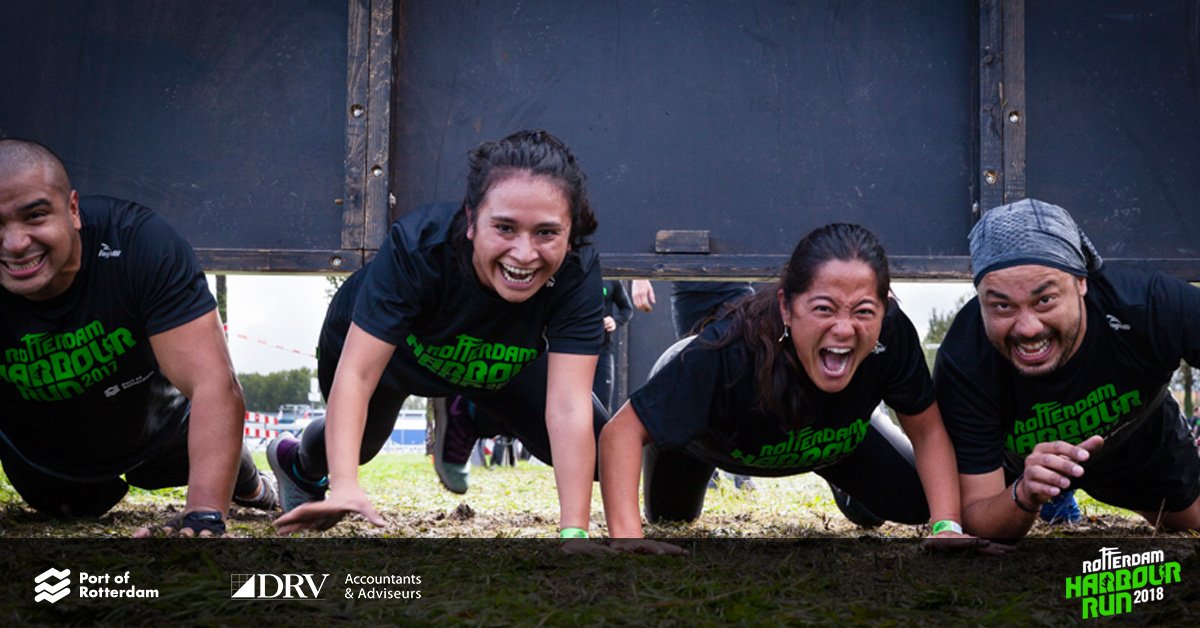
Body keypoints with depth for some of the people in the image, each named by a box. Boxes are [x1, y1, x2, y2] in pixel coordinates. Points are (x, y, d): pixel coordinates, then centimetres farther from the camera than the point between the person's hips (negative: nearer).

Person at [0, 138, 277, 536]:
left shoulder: (141, 244, -38)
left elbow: (215, 387, -43)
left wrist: (204, 519, -55)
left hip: (159, 435, -1)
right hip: (43, 461, 1)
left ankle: (250, 487, 47)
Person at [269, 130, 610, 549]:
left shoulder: (576, 273, -38)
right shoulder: (417, 246, -42)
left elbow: (568, 406, -44)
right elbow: (356, 373, -45)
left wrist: (574, 532, -52)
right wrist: (344, 485, -59)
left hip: (497, 368, 2)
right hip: (376, 345, -2)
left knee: (601, 457, -6)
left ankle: (468, 419, 23)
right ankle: (300, 464, 52)